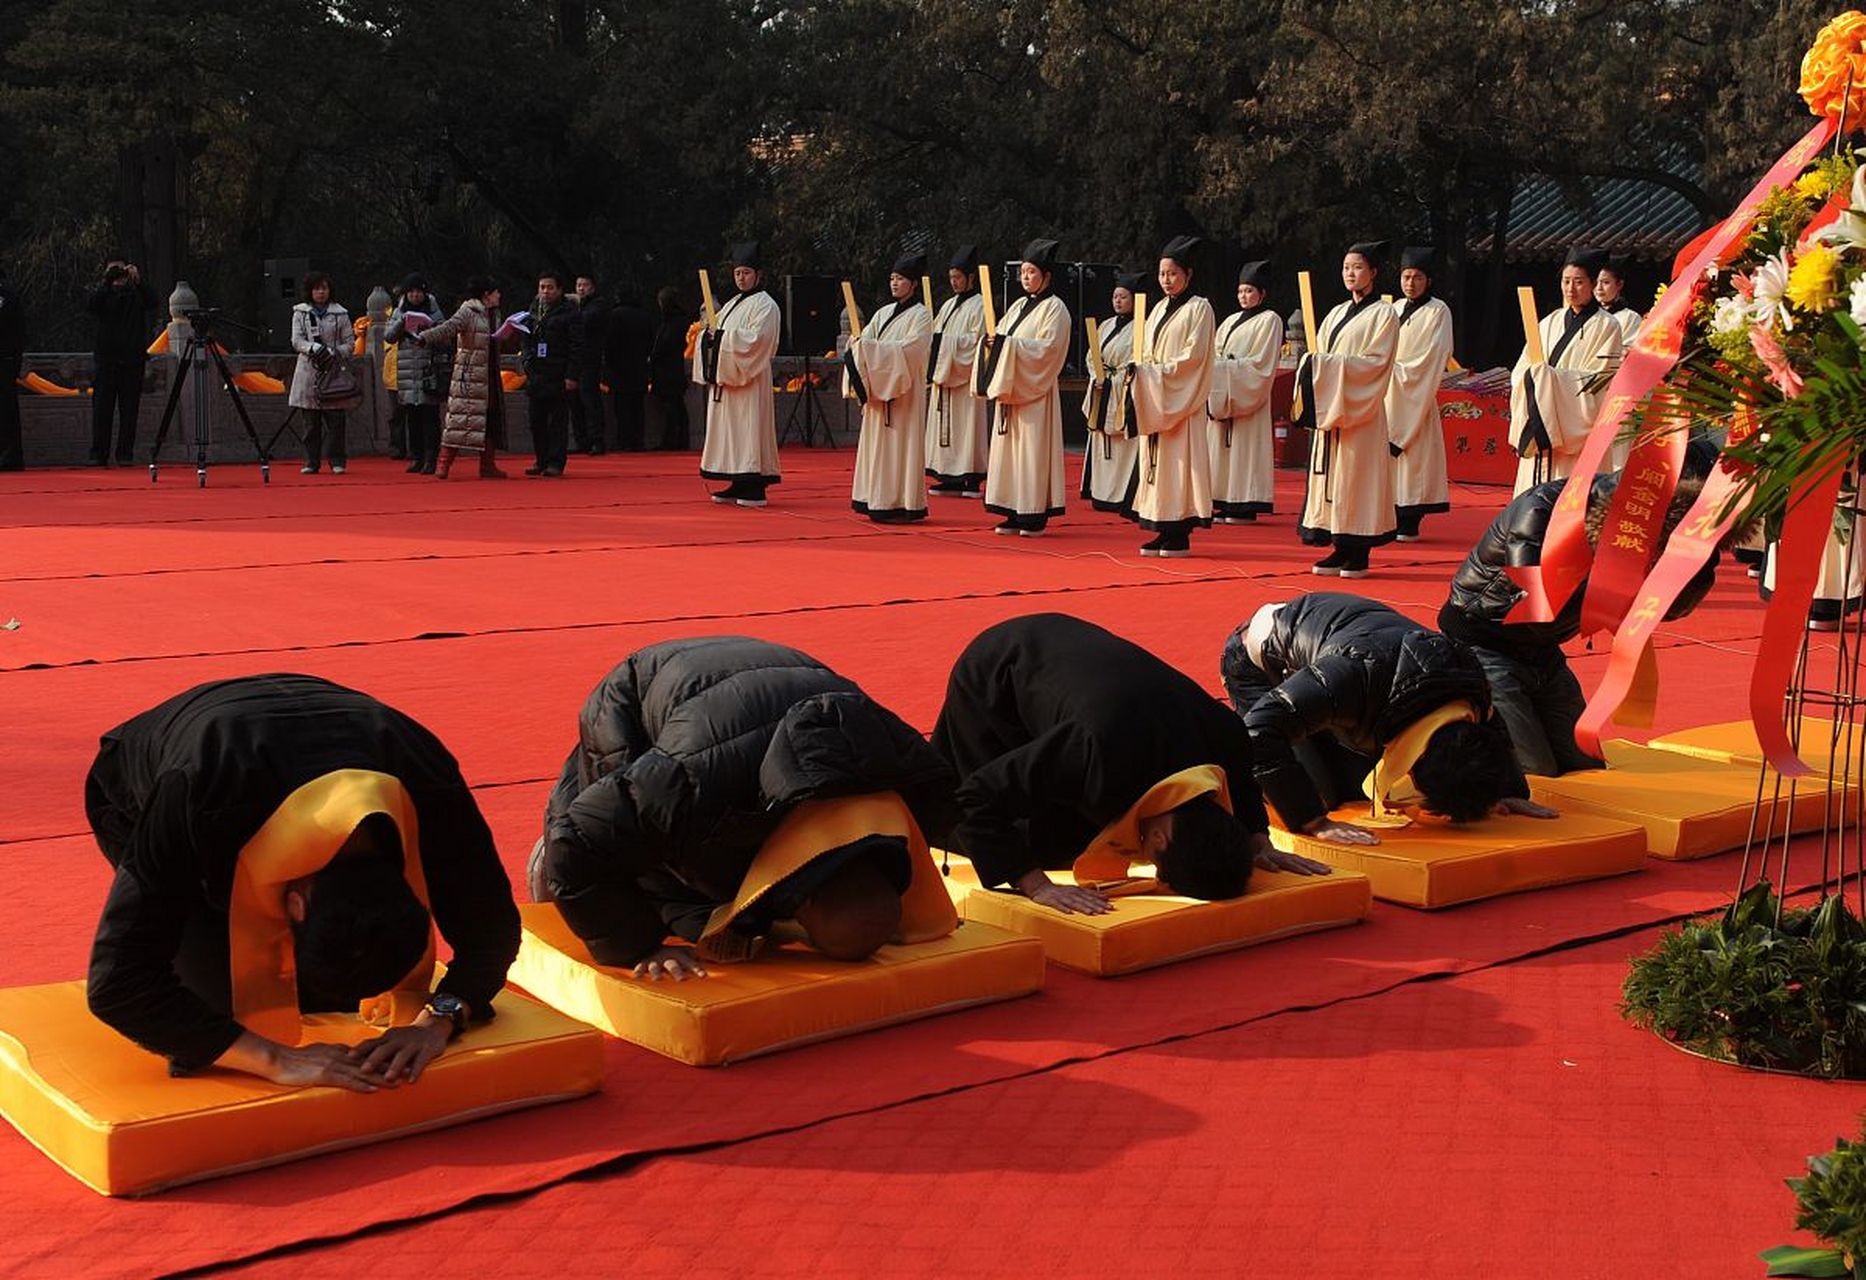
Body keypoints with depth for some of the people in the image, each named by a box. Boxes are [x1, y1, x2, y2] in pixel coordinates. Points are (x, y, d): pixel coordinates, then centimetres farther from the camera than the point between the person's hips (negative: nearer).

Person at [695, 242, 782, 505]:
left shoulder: (765, 305, -6)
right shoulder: (732, 304, 20)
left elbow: (756, 338, -18)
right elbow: (716, 335, 22)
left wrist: (723, 336, -15)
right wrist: (709, 334, -1)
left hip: (751, 379, -8)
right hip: (726, 378, 8)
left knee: (750, 430, -9)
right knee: (730, 430, 6)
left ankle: (756, 489, -9)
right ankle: (738, 485, 10)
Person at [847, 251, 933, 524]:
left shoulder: (920, 316, -4)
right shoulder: (883, 313, 16)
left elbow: (910, 349, -16)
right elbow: (867, 338, 10)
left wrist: (872, 346, -20)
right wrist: (858, 342, -13)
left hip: (904, 390, -7)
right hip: (878, 388, 7)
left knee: (901, 442, -8)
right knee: (878, 441, 4)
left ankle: (903, 504, -7)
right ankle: (879, 502, 6)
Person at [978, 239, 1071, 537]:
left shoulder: (1054, 308, -4)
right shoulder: (1018, 306, 18)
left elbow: (1048, 346, -15)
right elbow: (1002, 337, 17)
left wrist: (1008, 343, -20)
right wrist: (991, 341, -7)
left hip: (1036, 390, -7)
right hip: (1010, 389, 7)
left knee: (1034, 448, -7)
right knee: (1010, 446, 5)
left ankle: (1036, 515, -4)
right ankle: (1015, 514, 8)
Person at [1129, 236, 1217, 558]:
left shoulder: (1199, 308, -4)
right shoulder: (1160, 310, 18)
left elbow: (1193, 356, -12)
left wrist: (1155, 371, -15)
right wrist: (1139, 371, -2)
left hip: (1183, 399, -7)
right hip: (1154, 400, 7)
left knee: (1179, 462, -8)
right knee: (1157, 461, 3)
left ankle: (1180, 535, -6)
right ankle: (1164, 531, 5)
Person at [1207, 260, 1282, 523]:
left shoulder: (1270, 320, -1)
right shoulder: (1231, 321, 20)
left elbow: (1260, 362, -10)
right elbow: (1215, 353, 17)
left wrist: (1225, 365, -13)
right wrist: (1213, 363, -5)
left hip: (1248, 393, -7)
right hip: (1223, 395, 7)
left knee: (1245, 449, -8)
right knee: (1222, 448, 2)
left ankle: (1245, 507, -8)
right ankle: (1225, 503, 3)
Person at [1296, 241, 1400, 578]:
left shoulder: (1383, 315, -2)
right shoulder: (1336, 314, 18)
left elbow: (1376, 362, -11)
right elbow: (1320, 354, 18)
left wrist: (1333, 365, -17)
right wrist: (1314, 364, -5)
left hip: (1360, 409, -7)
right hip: (1330, 407, 7)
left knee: (1356, 474, -6)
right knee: (1332, 475, 4)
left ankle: (1358, 554, -2)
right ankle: (1340, 549, 8)